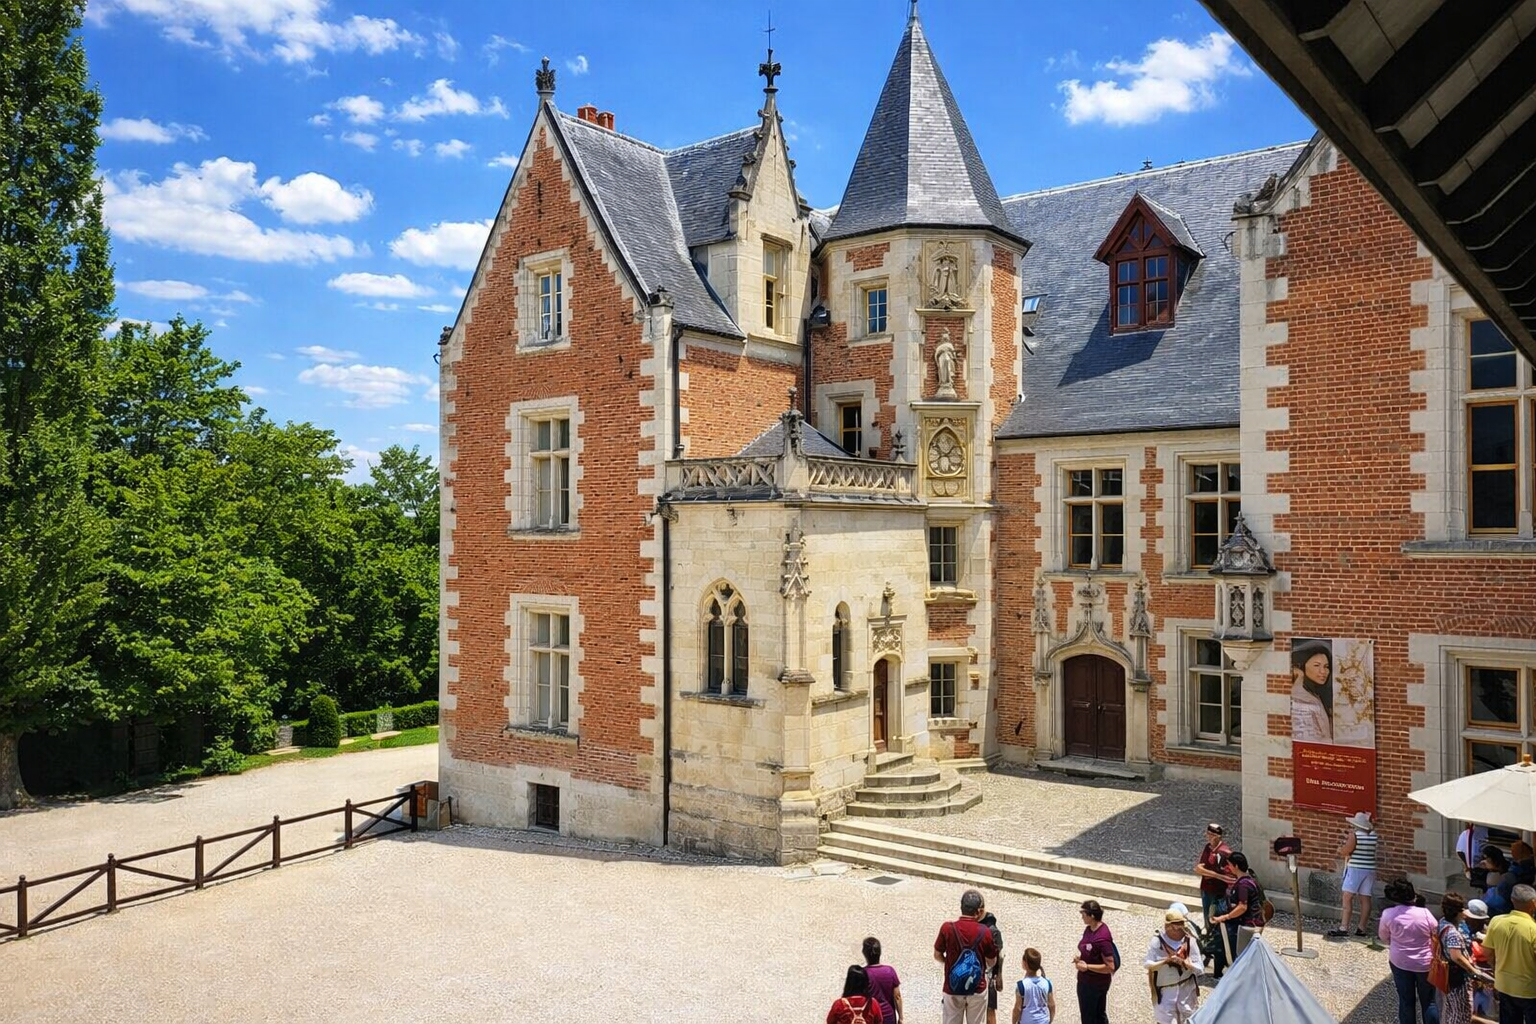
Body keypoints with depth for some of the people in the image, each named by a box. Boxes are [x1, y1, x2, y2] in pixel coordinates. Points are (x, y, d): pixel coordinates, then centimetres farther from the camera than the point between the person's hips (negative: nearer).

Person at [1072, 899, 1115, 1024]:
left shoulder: (1102, 938, -29)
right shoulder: (1089, 929, -3)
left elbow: (1110, 967, -27)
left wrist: (1087, 966, -25)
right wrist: (1080, 958, -4)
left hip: (1096, 984, -8)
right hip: (1086, 981, 8)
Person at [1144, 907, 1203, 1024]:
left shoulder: (1189, 941, -9)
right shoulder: (1157, 942, -12)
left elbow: (1200, 967, -9)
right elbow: (1147, 964, -15)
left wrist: (1185, 963, -28)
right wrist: (1165, 961, -28)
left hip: (1186, 988, 1)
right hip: (1165, 990, -1)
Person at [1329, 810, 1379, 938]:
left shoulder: (1354, 834, -12)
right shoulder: (1373, 835, 6)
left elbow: (1345, 851, -15)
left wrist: (1340, 849, 5)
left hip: (1355, 869, -7)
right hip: (1370, 870, 7)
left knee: (1347, 898, -6)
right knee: (1365, 899, 7)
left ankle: (1344, 927, -10)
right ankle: (1361, 928, 9)